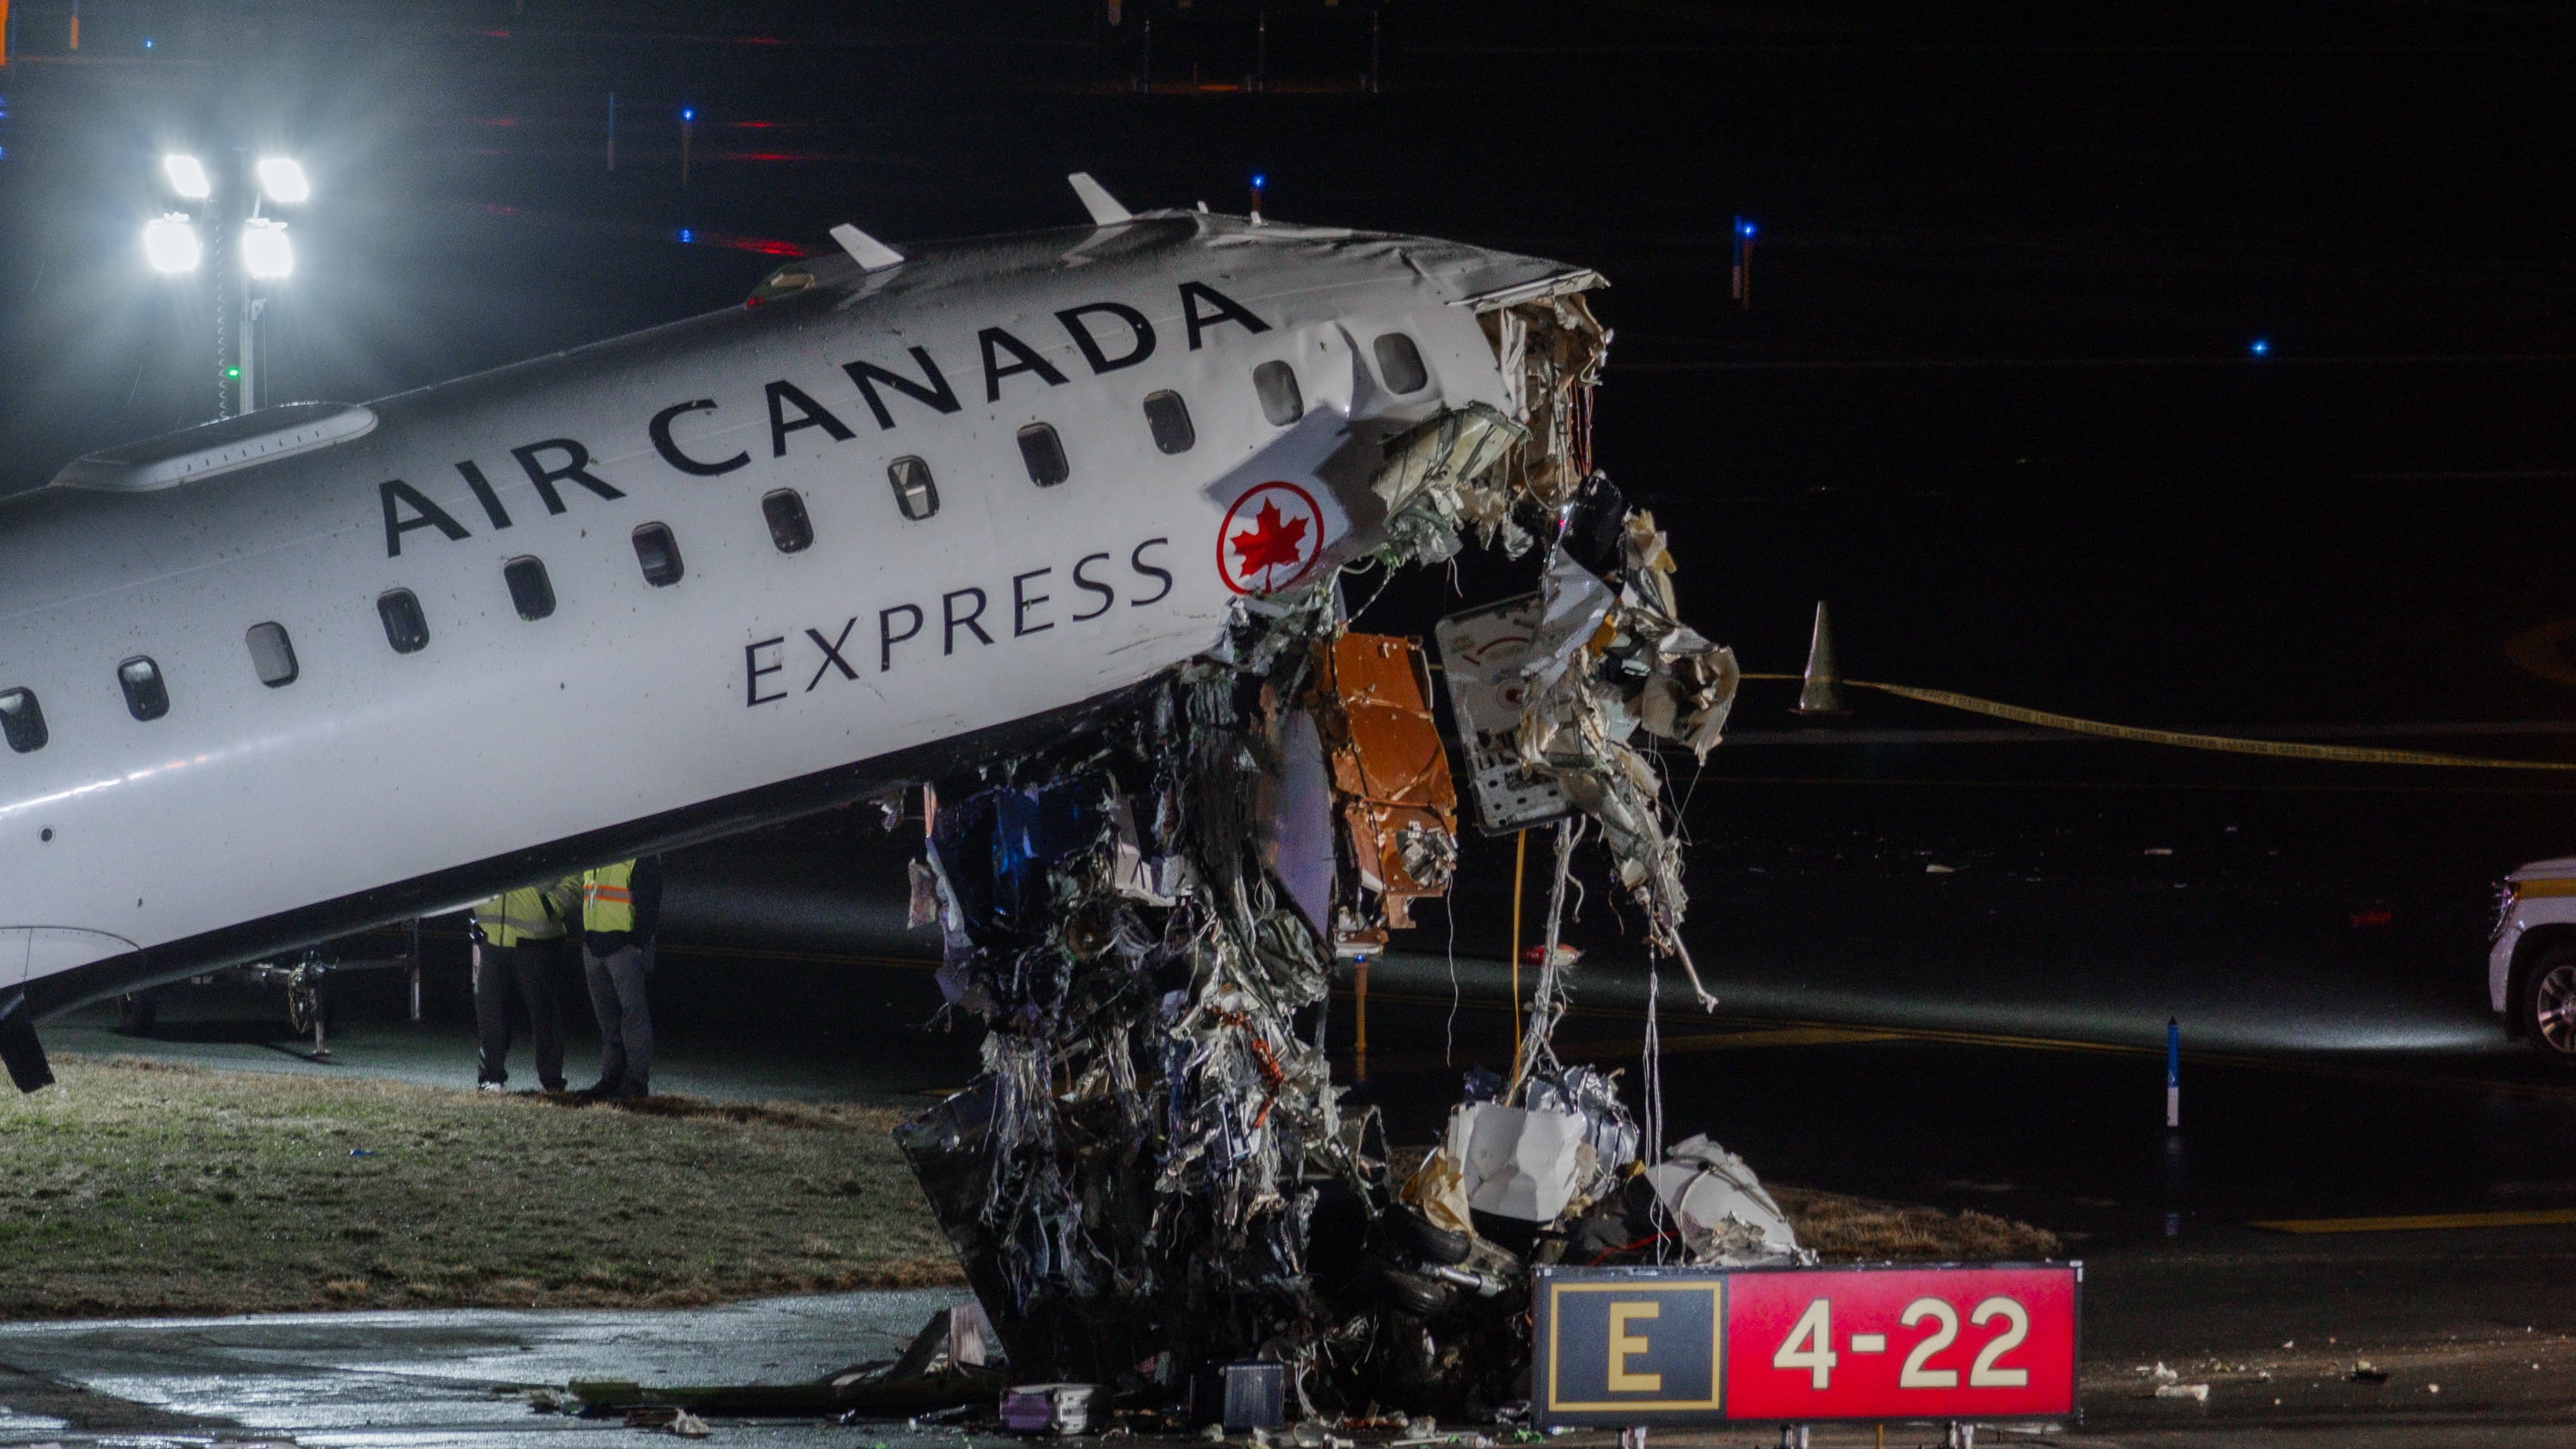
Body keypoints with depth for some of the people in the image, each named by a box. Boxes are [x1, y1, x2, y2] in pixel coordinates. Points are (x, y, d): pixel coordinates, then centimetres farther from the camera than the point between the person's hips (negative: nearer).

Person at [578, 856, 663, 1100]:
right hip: (594, 948, 8)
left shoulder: (642, 858, -8)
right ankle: (611, 1077, 15)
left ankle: (637, 1079, -7)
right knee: (607, 1017, 11)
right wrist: (585, 940, 18)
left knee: (633, 1013, -8)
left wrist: (639, 942, -18)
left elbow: (649, 905, -12)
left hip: (625, 948, -8)